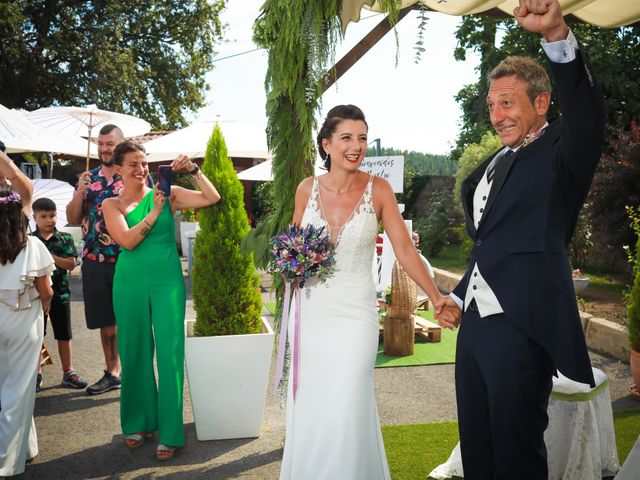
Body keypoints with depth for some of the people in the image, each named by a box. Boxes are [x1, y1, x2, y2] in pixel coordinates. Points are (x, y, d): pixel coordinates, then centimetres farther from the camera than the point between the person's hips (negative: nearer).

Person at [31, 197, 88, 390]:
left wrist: (51, 257, -19)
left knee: (64, 335, 9)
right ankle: (36, 373, 21)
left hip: (60, 293, 1)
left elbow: (71, 264, -8)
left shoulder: (65, 239, 1)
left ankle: (68, 372, 20)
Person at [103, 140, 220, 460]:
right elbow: (127, 241, -10)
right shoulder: (112, 205, 5)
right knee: (135, 353, 11)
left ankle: (169, 432, 6)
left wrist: (193, 170, -11)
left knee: (170, 354, -3)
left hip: (167, 280, -1)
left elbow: (212, 198, -2)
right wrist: (155, 211, -11)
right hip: (131, 283, 1)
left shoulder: (167, 193, 3)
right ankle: (138, 422, 29)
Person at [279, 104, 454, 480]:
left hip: (355, 313, -2)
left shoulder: (378, 189, -7)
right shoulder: (308, 189, 0)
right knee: (309, 410, 8)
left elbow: (404, 248, -8)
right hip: (313, 311, 2)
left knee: (346, 411, -3)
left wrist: (437, 298, -13)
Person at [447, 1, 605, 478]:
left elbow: (586, 113, -28)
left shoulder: (561, 153, -6)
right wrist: (459, 294, 18)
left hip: (521, 327, -8)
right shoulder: (492, 165, 16)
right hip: (474, 323, 8)